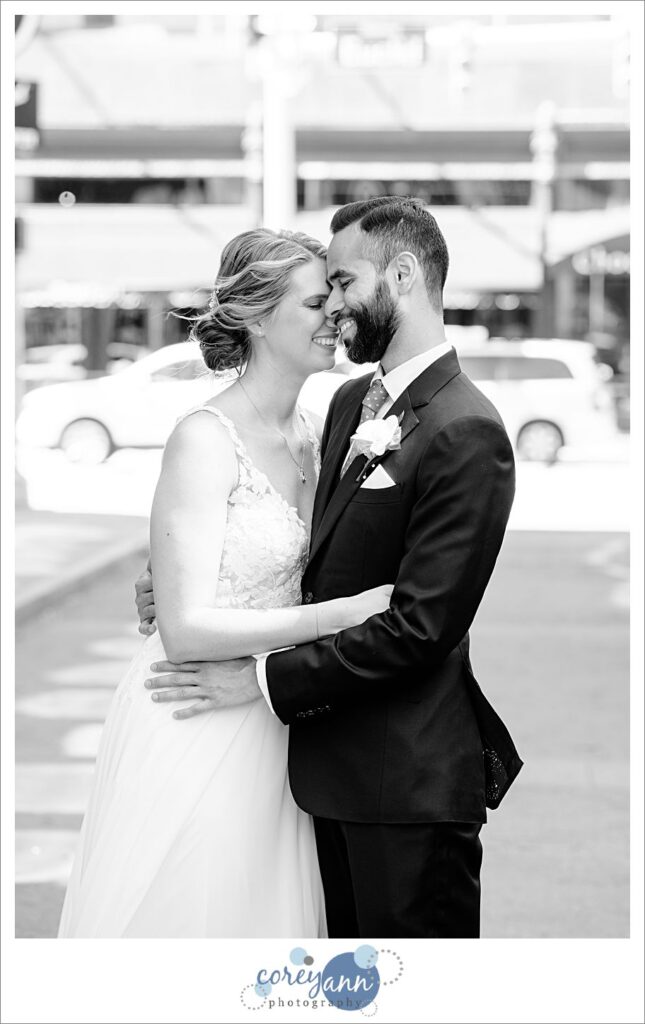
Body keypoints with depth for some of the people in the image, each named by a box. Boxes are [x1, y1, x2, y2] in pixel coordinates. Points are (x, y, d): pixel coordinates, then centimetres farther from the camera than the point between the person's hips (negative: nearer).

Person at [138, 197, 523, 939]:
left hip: (410, 783, -8)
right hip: (334, 760, 8)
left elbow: (419, 626, -21)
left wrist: (265, 680, -17)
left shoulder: (466, 433, -19)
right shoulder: (350, 403, 10)